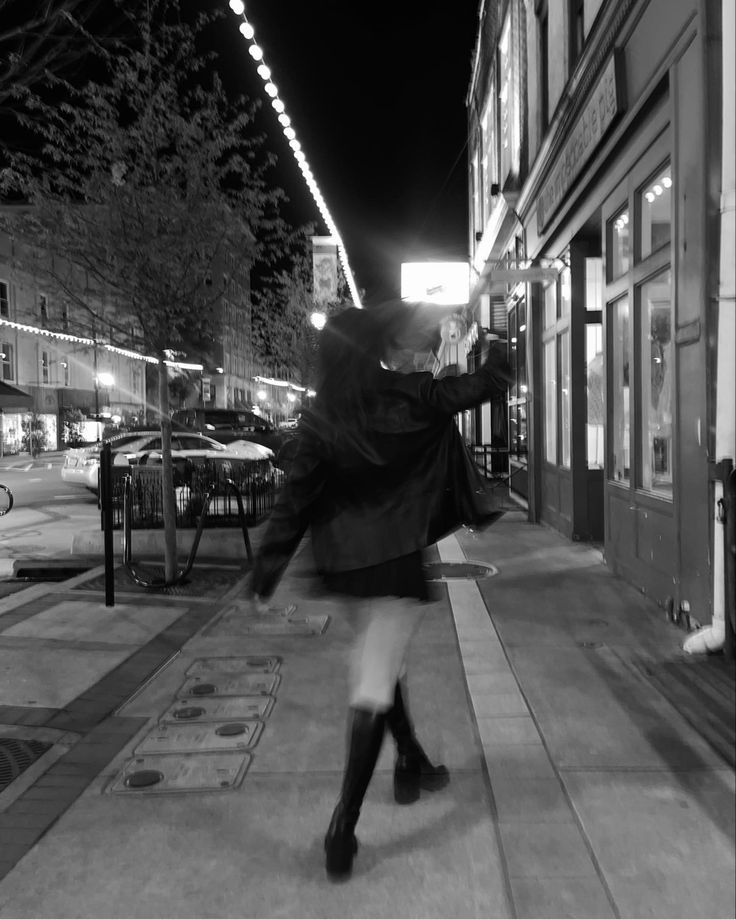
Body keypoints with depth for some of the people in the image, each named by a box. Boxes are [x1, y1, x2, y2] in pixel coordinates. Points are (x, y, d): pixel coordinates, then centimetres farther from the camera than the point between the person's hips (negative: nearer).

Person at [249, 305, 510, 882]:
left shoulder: (320, 422, -8)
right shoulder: (412, 399, -12)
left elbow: (294, 503, -8)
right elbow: (492, 379, 1)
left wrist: (266, 575, -1)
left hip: (346, 562, 4)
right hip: (400, 558, -4)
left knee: (379, 659, 24)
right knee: (375, 684, -1)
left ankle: (412, 764, 43)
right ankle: (343, 829, 1)